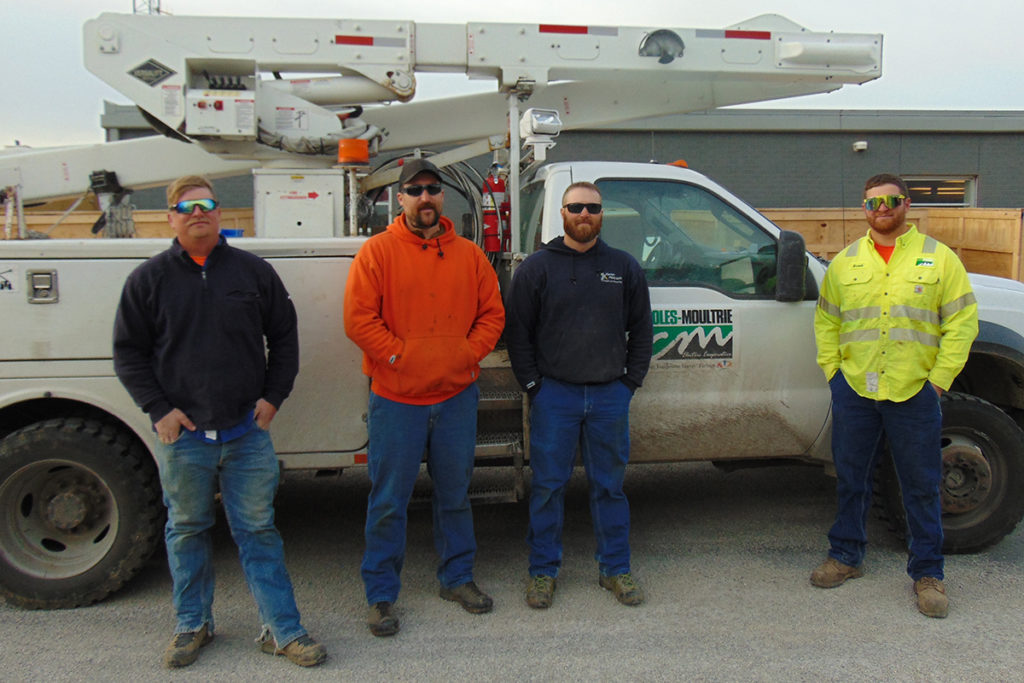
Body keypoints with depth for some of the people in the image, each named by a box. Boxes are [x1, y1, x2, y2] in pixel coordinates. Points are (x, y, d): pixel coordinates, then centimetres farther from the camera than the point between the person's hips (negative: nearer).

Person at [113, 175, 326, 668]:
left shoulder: (254, 271, 5)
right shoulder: (149, 279, 3)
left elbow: (284, 335, 10)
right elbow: (128, 351, 5)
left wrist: (273, 395, 2)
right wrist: (159, 409, -4)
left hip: (248, 431, 0)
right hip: (181, 434, 0)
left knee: (258, 530, 6)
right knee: (187, 530, 13)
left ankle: (282, 629, 14)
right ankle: (193, 625, 31)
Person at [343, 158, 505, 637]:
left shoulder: (468, 255, 8)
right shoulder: (378, 251, -3)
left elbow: (492, 313, 9)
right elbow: (357, 318, -9)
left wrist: (466, 353, -4)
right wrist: (400, 356, -13)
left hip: (457, 396, 3)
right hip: (396, 398, -3)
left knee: (455, 494, 15)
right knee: (389, 501, 4)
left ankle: (457, 577, 31)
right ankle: (381, 594, 18)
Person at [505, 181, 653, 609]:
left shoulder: (625, 268, 9)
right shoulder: (537, 267, 2)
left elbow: (641, 330, 12)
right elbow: (517, 331, 2)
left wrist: (631, 381, 4)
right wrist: (532, 383, -4)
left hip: (610, 395, 2)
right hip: (554, 394, -2)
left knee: (609, 485, 10)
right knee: (548, 485, 5)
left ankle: (615, 568, 23)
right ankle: (544, 570, 18)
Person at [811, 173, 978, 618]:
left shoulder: (938, 258, 2)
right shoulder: (845, 263, 9)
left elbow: (962, 322, 0)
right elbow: (826, 320, 16)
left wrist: (939, 377, -6)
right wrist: (831, 369, 5)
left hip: (914, 393, -2)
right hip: (854, 391, 2)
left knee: (922, 487, 5)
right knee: (850, 480, 12)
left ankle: (927, 573, 20)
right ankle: (846, 556, 29)